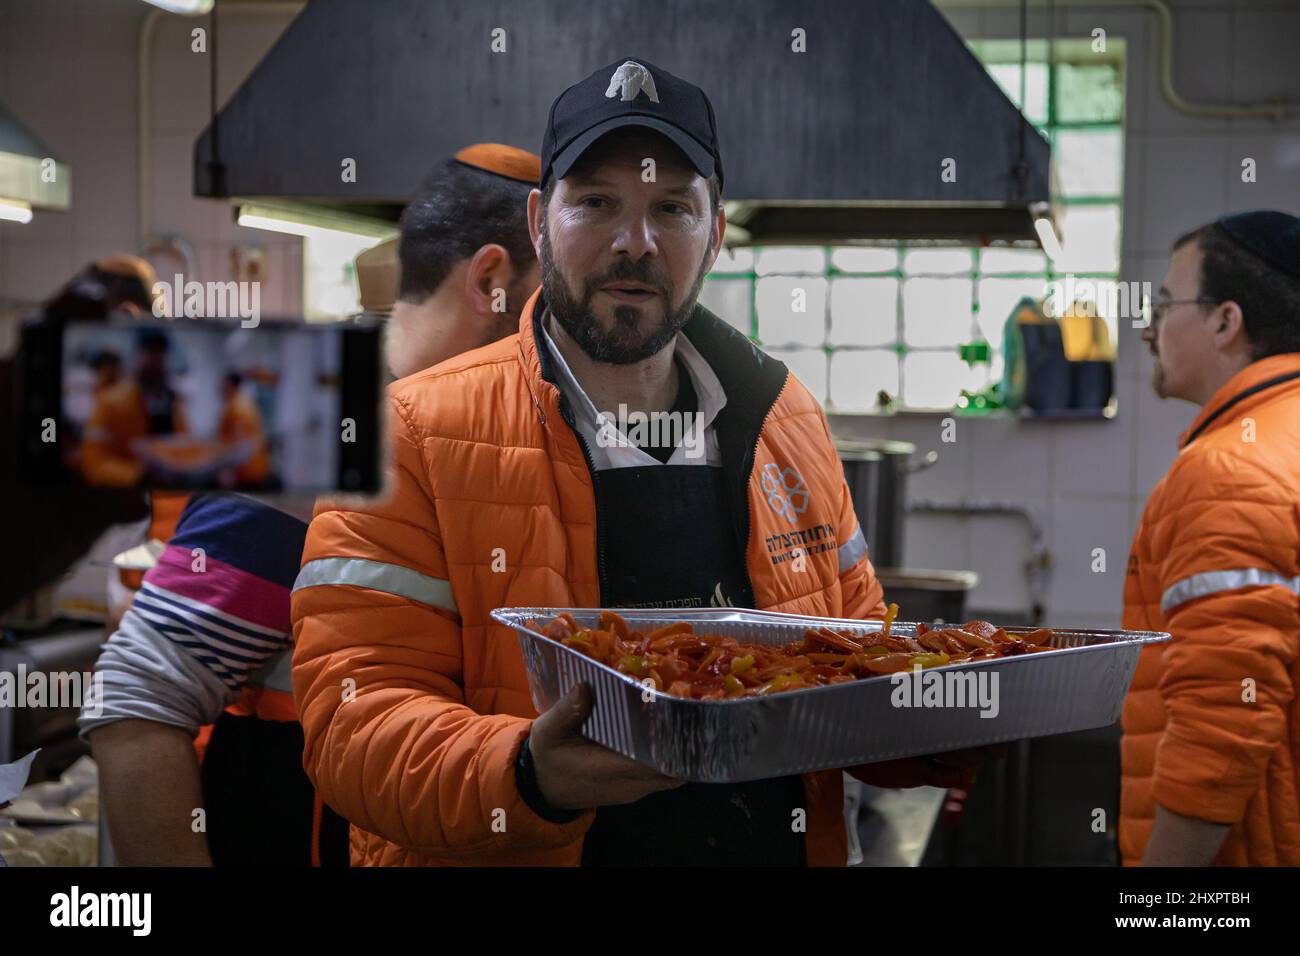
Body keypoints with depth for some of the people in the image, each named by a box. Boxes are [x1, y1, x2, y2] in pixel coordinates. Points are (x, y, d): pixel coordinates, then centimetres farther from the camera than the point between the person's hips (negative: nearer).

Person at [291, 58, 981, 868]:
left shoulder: (784, 422, 2)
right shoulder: (417, 438, -13)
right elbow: (357, 712, -19)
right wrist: (527, 776, -36)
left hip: (787, 844, 4)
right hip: (526, 849, -4)